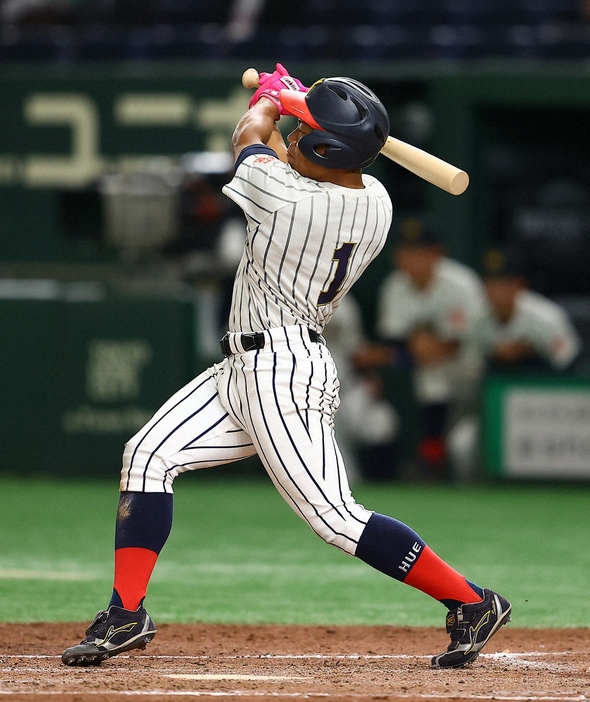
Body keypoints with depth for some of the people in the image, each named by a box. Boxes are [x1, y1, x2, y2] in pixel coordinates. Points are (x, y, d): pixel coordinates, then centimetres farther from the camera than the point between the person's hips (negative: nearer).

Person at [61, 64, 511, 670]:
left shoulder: (284, 196, -23)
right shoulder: (375, 202, 0)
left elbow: (249, 135, 1)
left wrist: (271, 99, 21)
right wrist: (295, 99, 33)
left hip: (281, 374, -10)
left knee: (335, 518, -9)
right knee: (148, 455, 7)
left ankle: (470, 601, -1)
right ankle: (126, 614, 7)